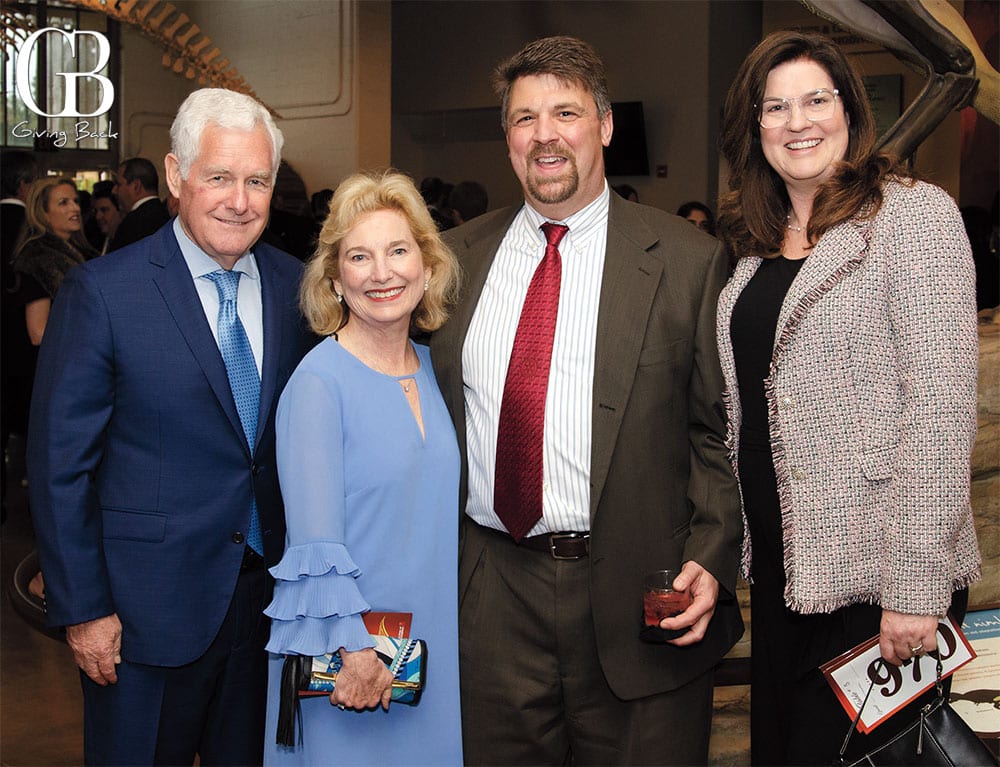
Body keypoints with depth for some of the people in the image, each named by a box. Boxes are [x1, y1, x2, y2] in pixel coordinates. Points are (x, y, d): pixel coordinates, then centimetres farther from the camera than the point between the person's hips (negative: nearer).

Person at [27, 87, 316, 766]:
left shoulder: (295, 286, 2)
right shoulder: (101, 292, -11)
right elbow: (60, 463, -9)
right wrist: (81, 609, -9)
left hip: (272, 597, 4)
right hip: (149, 608, -4)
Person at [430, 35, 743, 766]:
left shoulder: (686, 259, -1)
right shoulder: (459, 256, 8)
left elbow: (719, 432, -1)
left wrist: (710, 562, -12)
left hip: (635, 597, -2)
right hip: (489, 597, 3)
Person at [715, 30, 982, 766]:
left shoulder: (915, 214, -10)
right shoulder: (761, 243, 10)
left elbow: (941, 408, -17)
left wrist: (917, 587, -20)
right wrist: (732, 551, 9)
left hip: (874, 574, -7)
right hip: (780, 565, 7)